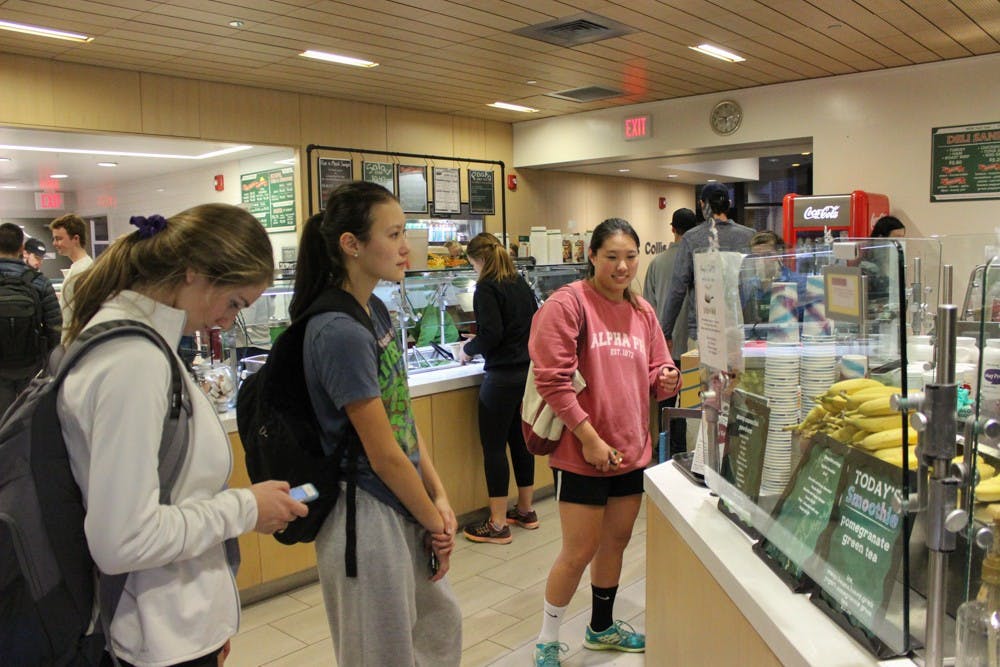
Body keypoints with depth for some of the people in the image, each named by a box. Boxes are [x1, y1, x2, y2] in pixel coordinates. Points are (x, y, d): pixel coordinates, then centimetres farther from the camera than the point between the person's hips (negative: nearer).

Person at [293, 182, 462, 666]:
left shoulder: (376, 310, 3)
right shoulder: (340, 332, -24)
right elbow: (384, 454, -20)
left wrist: (438, 497, 3)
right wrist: (434, 521, -7)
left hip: (403, 506, 9)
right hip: (366, 517, -9)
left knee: (441, 624, 25)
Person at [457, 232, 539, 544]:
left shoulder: (487, 288, -12)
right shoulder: (521, 284, 11)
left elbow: (491, 335, -21)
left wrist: (468, 349, -2)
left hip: (503, 376, -8)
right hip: (529, 371, 8)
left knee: (494, 447, 0)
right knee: (521, 440, 17)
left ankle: (498, 525, 7)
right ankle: (526, 511, 29)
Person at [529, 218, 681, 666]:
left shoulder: (642, 311, 9)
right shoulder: (568, 303, -13)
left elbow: (654, 373, 16)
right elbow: (552, 379, -18)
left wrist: (666, 379, -8)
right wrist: (589, 438, -19)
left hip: (632, 448, 7)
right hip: (582, 452, -7)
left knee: (616, 541, 20)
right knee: (580, 551, 1)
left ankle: (602, 627, 42)